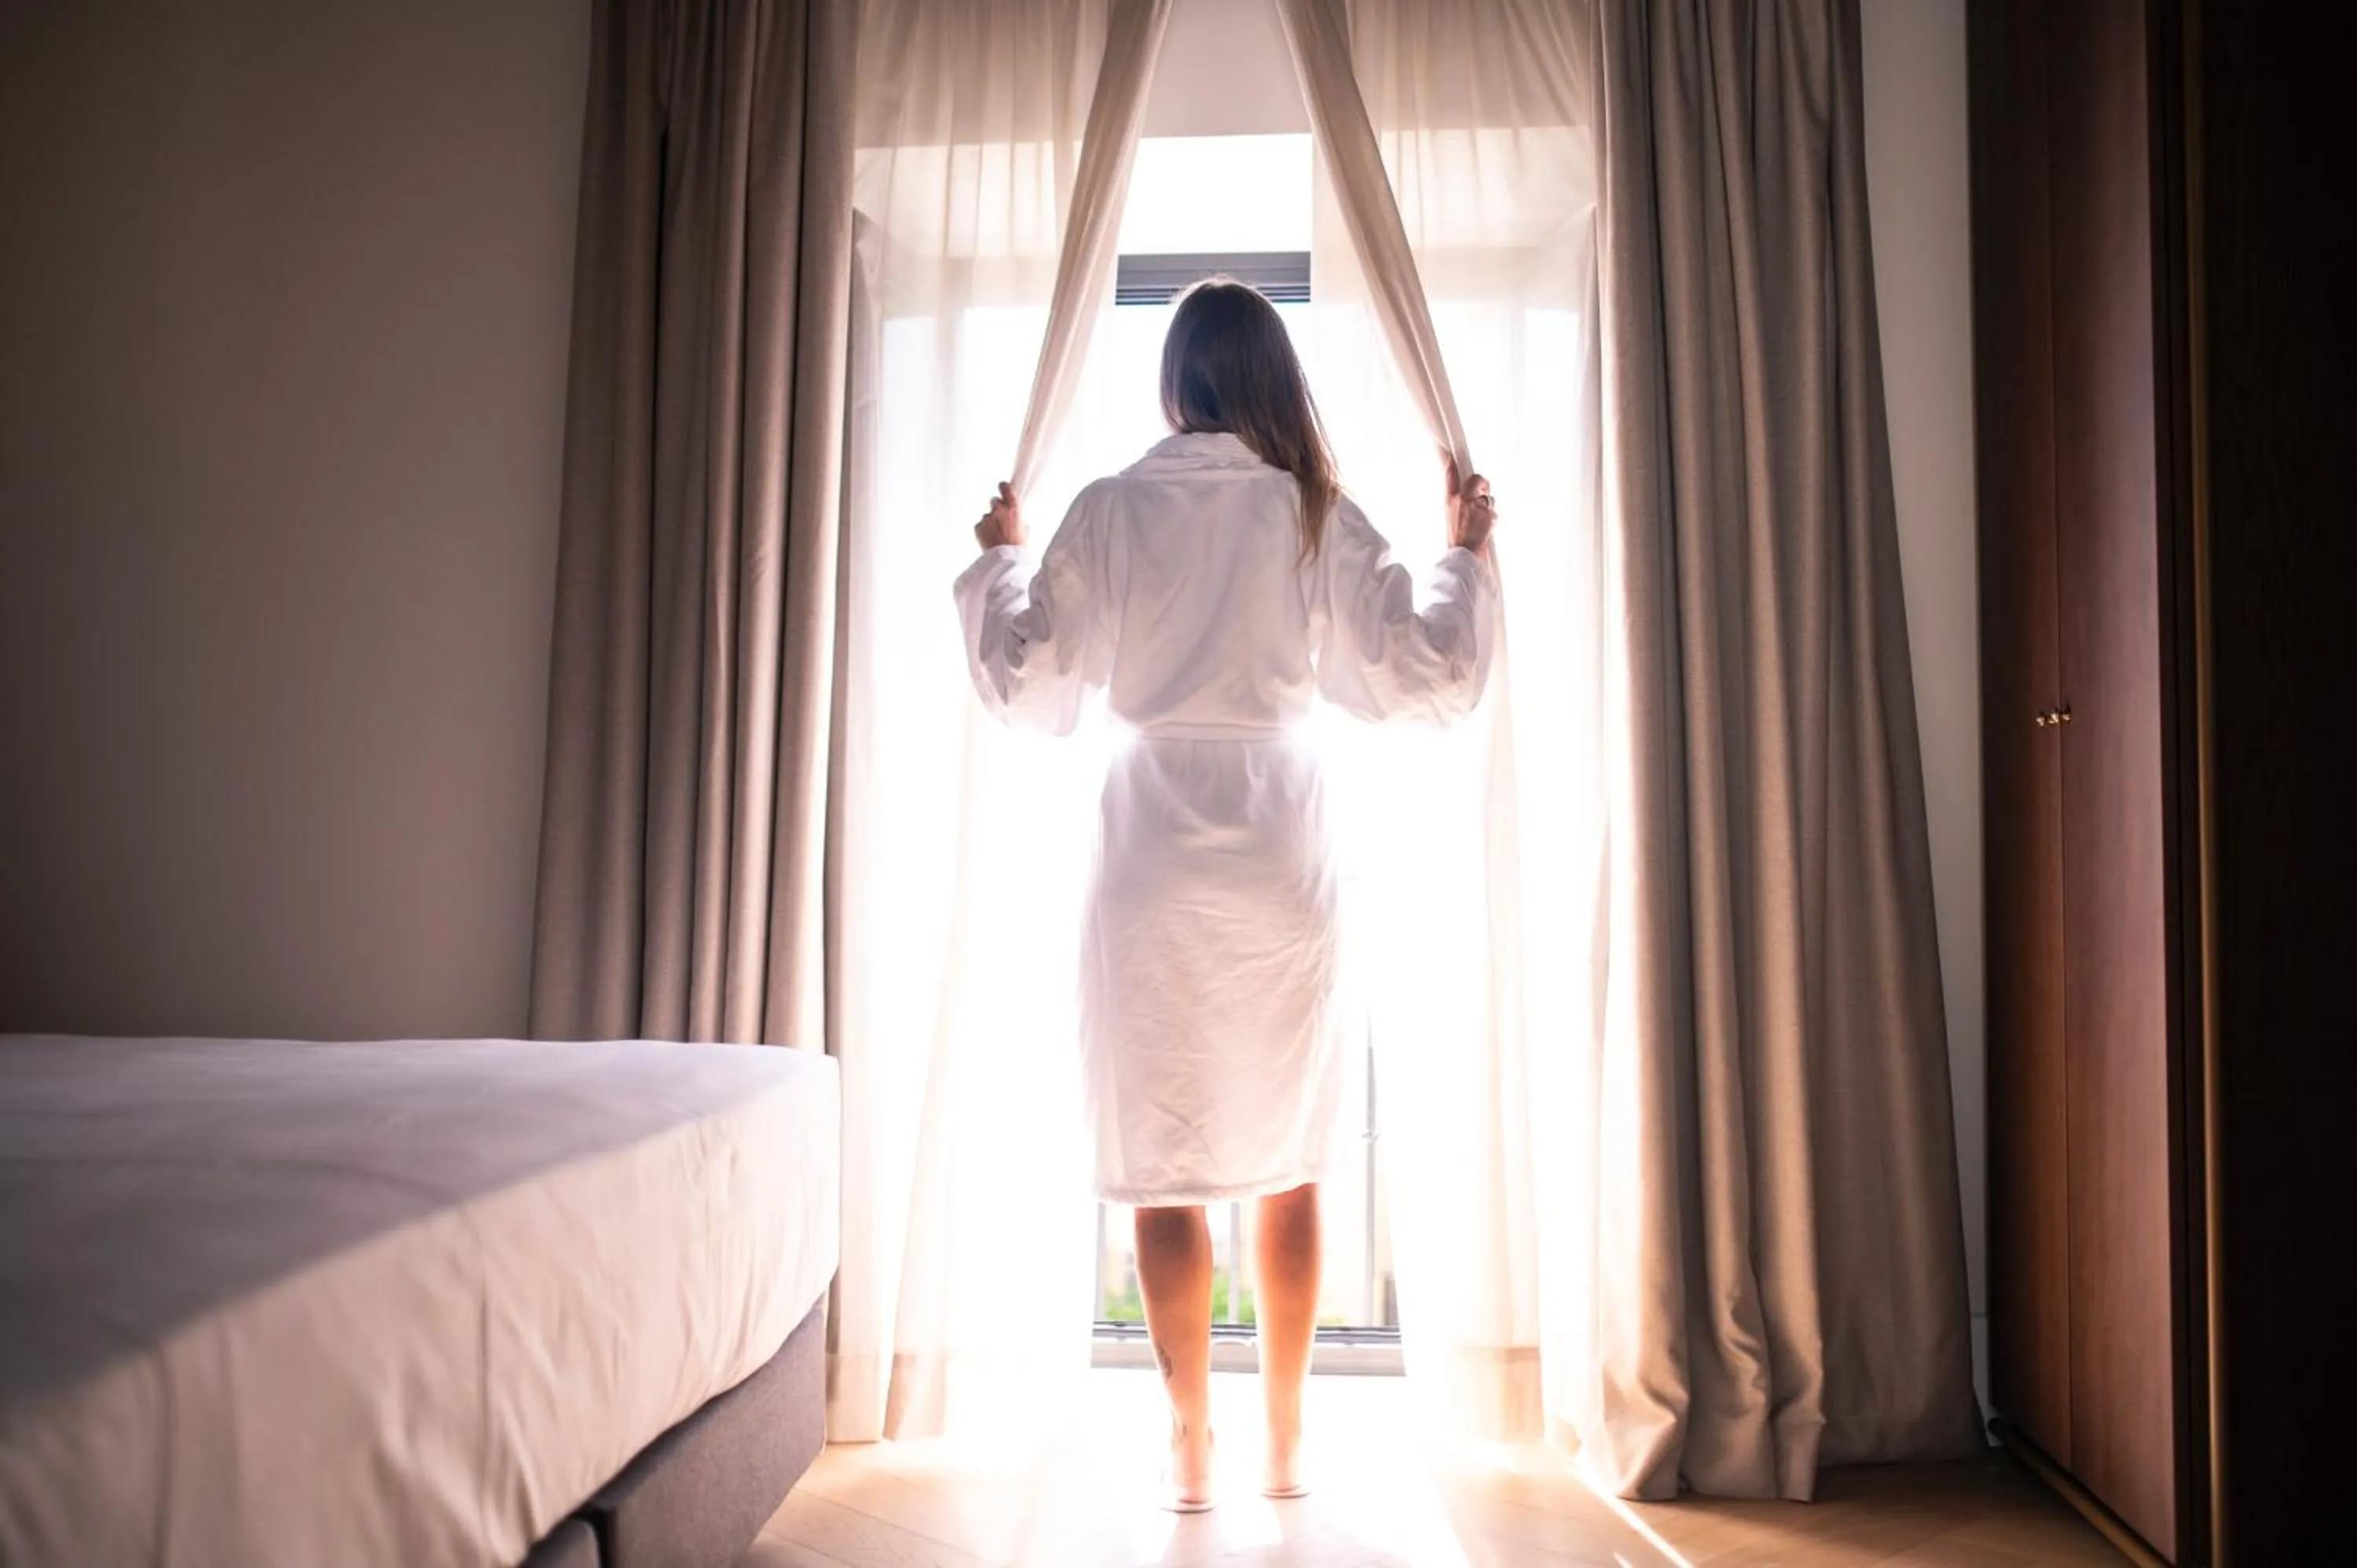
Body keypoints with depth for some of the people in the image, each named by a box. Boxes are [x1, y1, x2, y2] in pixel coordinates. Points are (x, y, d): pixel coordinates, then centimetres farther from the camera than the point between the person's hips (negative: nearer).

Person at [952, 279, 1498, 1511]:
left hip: (1155, 847, -1)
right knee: (1289, 1159, 13)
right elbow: (1426, 679, -1)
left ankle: (1189, 1445, 13)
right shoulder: (1315, 516, -2)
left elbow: (1028, 692, 1)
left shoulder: (1109, 511, -2)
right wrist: (1468, 555, 14)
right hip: (1282, 850, 1)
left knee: (1164, 1164, 7)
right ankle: (1285, 1441, 22)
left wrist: (996, 564, 17)